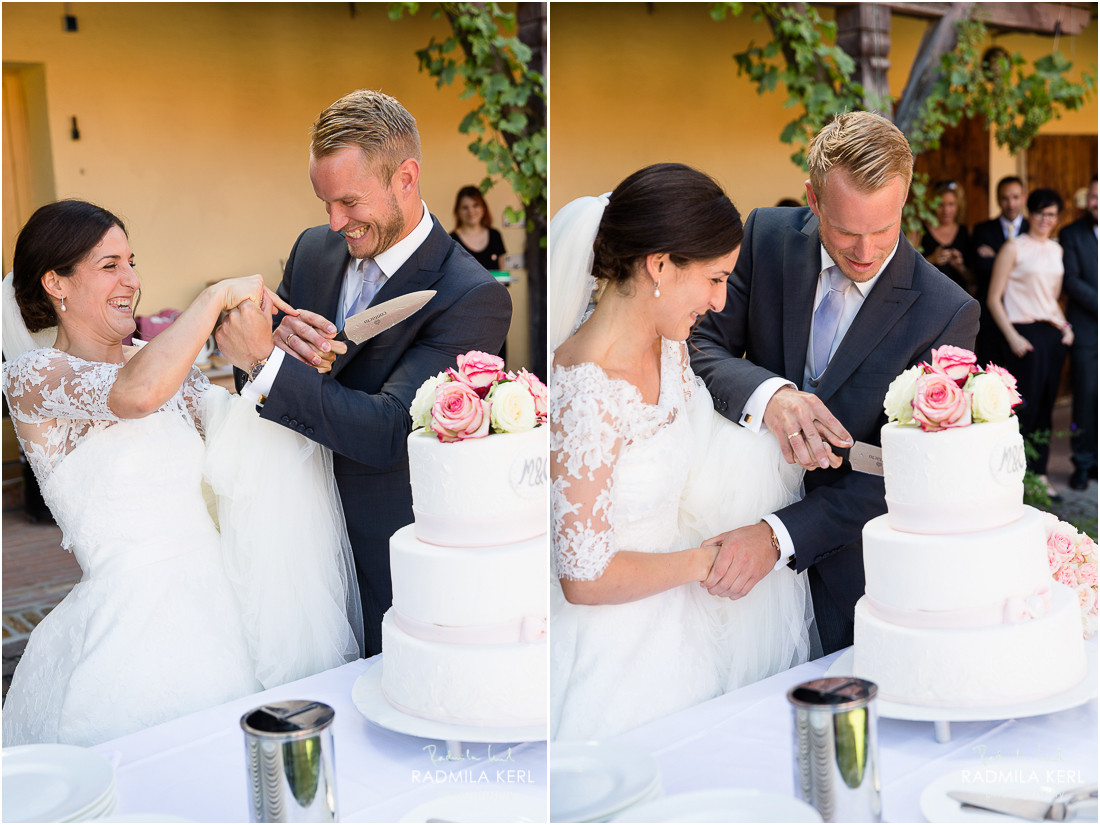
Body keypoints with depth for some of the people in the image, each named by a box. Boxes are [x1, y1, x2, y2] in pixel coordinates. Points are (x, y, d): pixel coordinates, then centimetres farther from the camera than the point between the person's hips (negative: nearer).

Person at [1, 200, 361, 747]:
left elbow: (238, 432, 2)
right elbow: (137, 393, -29)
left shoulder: (161, 361, 12)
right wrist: (217, 296, -20)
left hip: (215, 597, 6)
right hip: (133, 616, -6)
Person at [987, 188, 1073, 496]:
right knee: (1025, 406, -6)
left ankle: (1040, 475, 14)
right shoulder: (1014, 248, -4)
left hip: (1053, 334, 6)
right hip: (1026, 333, -6)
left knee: (1046, 406, 8)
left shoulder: (1055, 249, 14)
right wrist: (1013, 338, -13)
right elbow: (994, 299, -7)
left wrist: (1065, 326, 8)